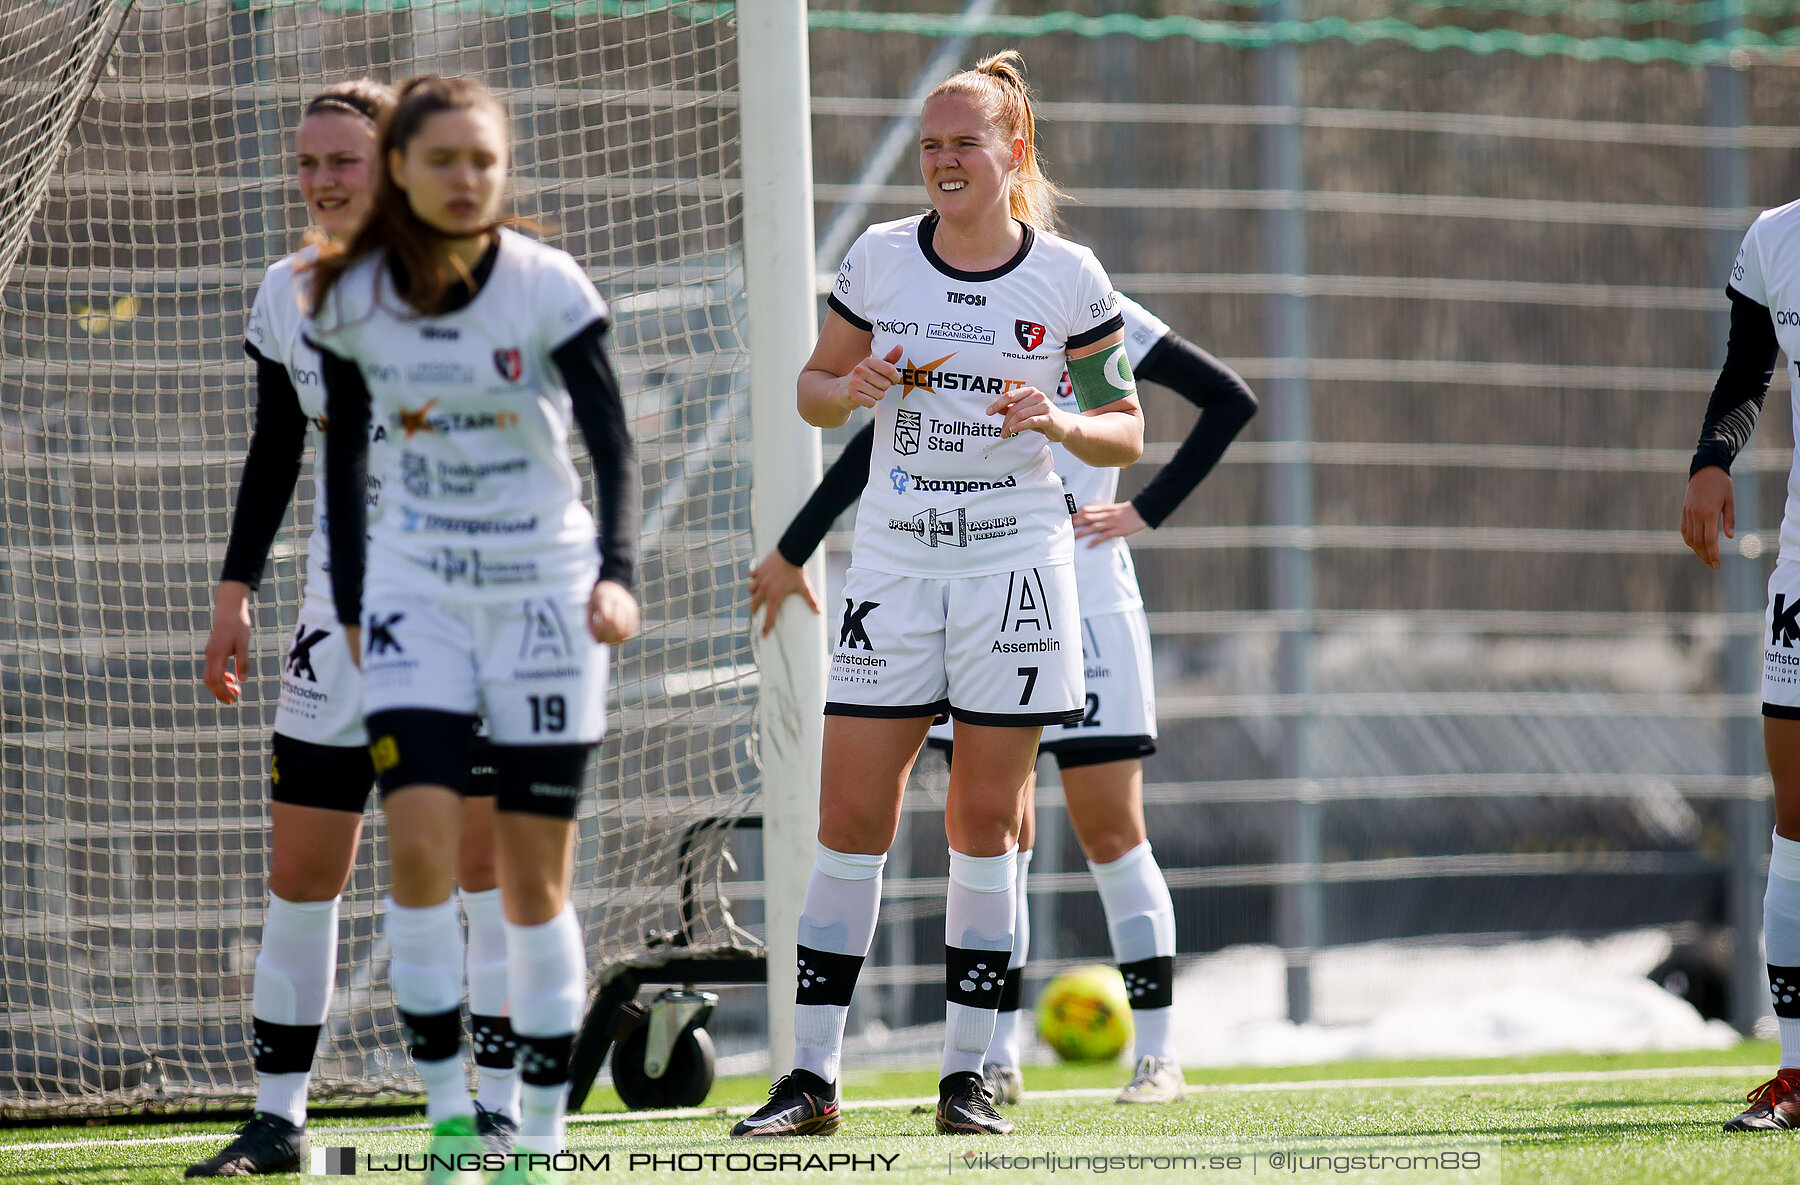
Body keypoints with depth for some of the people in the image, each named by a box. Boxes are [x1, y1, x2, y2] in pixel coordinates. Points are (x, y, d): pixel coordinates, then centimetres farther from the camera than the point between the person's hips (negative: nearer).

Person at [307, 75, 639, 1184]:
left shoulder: (550, 285, -10)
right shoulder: (351, 297, -2)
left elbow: (614, 441, -11)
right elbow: (345, 455, 10)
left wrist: (617, 574, -25)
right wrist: (351, 602, 10)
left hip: (543, 591, -2)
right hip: (416, 588, 2)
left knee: (535, 877, -1)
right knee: (418, 843, -15)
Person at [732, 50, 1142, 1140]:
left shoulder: (1068, 276, -1)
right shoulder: (879, 259, 3)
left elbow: (1126, 433, 5)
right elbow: (816, 389, 13)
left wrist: (1061, 424, -15)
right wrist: (850, 388, -10)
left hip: (1016, 563, -1)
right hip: (896, 562, 1)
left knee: (985, 821, 1)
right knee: (851, 815, -4)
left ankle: (967, 1074, 8)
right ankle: (814, 1077, 0)